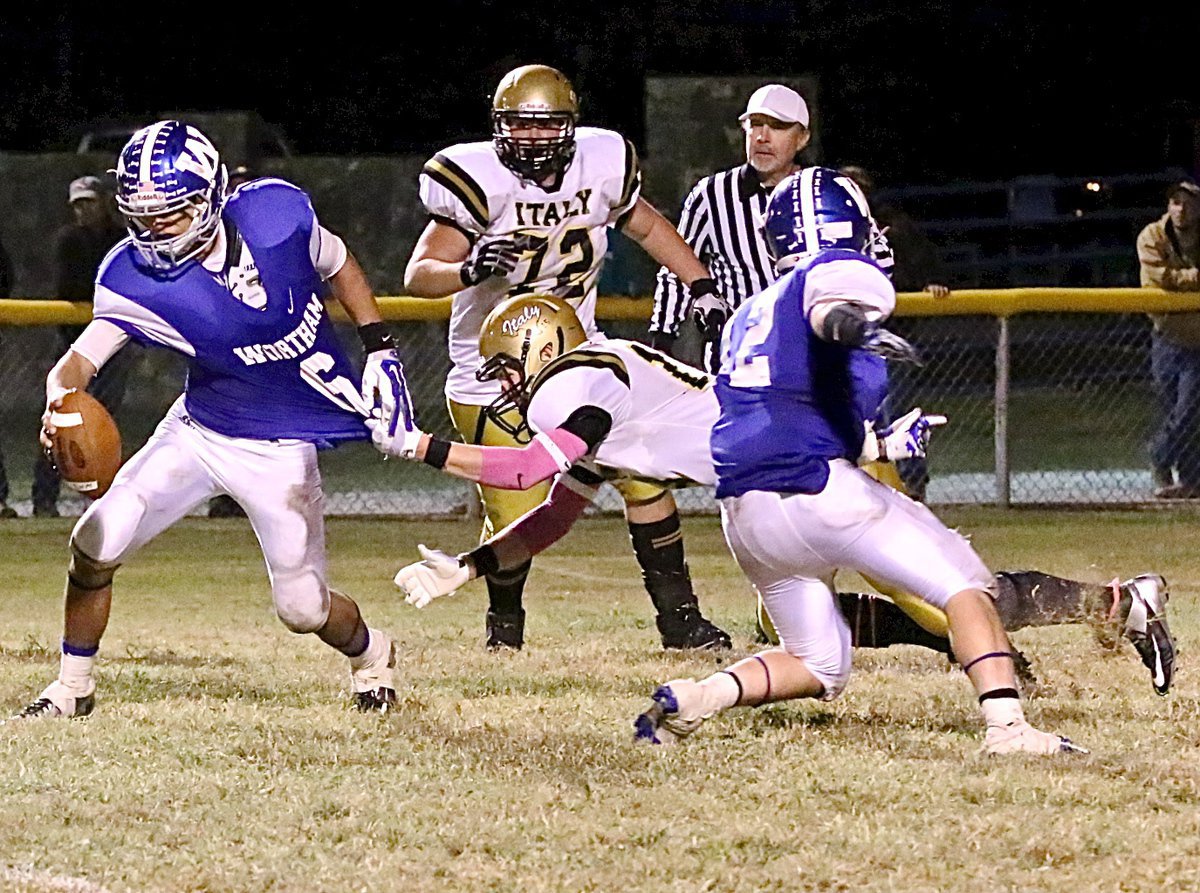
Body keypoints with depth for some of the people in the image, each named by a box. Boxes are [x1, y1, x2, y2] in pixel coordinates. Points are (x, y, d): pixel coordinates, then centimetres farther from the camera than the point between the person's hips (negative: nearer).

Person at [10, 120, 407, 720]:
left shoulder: (278, 214, -20)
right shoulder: (134, 280, -21)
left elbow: (338, 267, 1)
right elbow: (82, 357, -28)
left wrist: (379, 348, -3)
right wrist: (60, 399, -50)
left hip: (282, 448, -1)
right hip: (199, 431, 1)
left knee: (302, 609, 0)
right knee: (95, 544, -9)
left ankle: (370, 654, 36)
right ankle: (73, 688, 14)